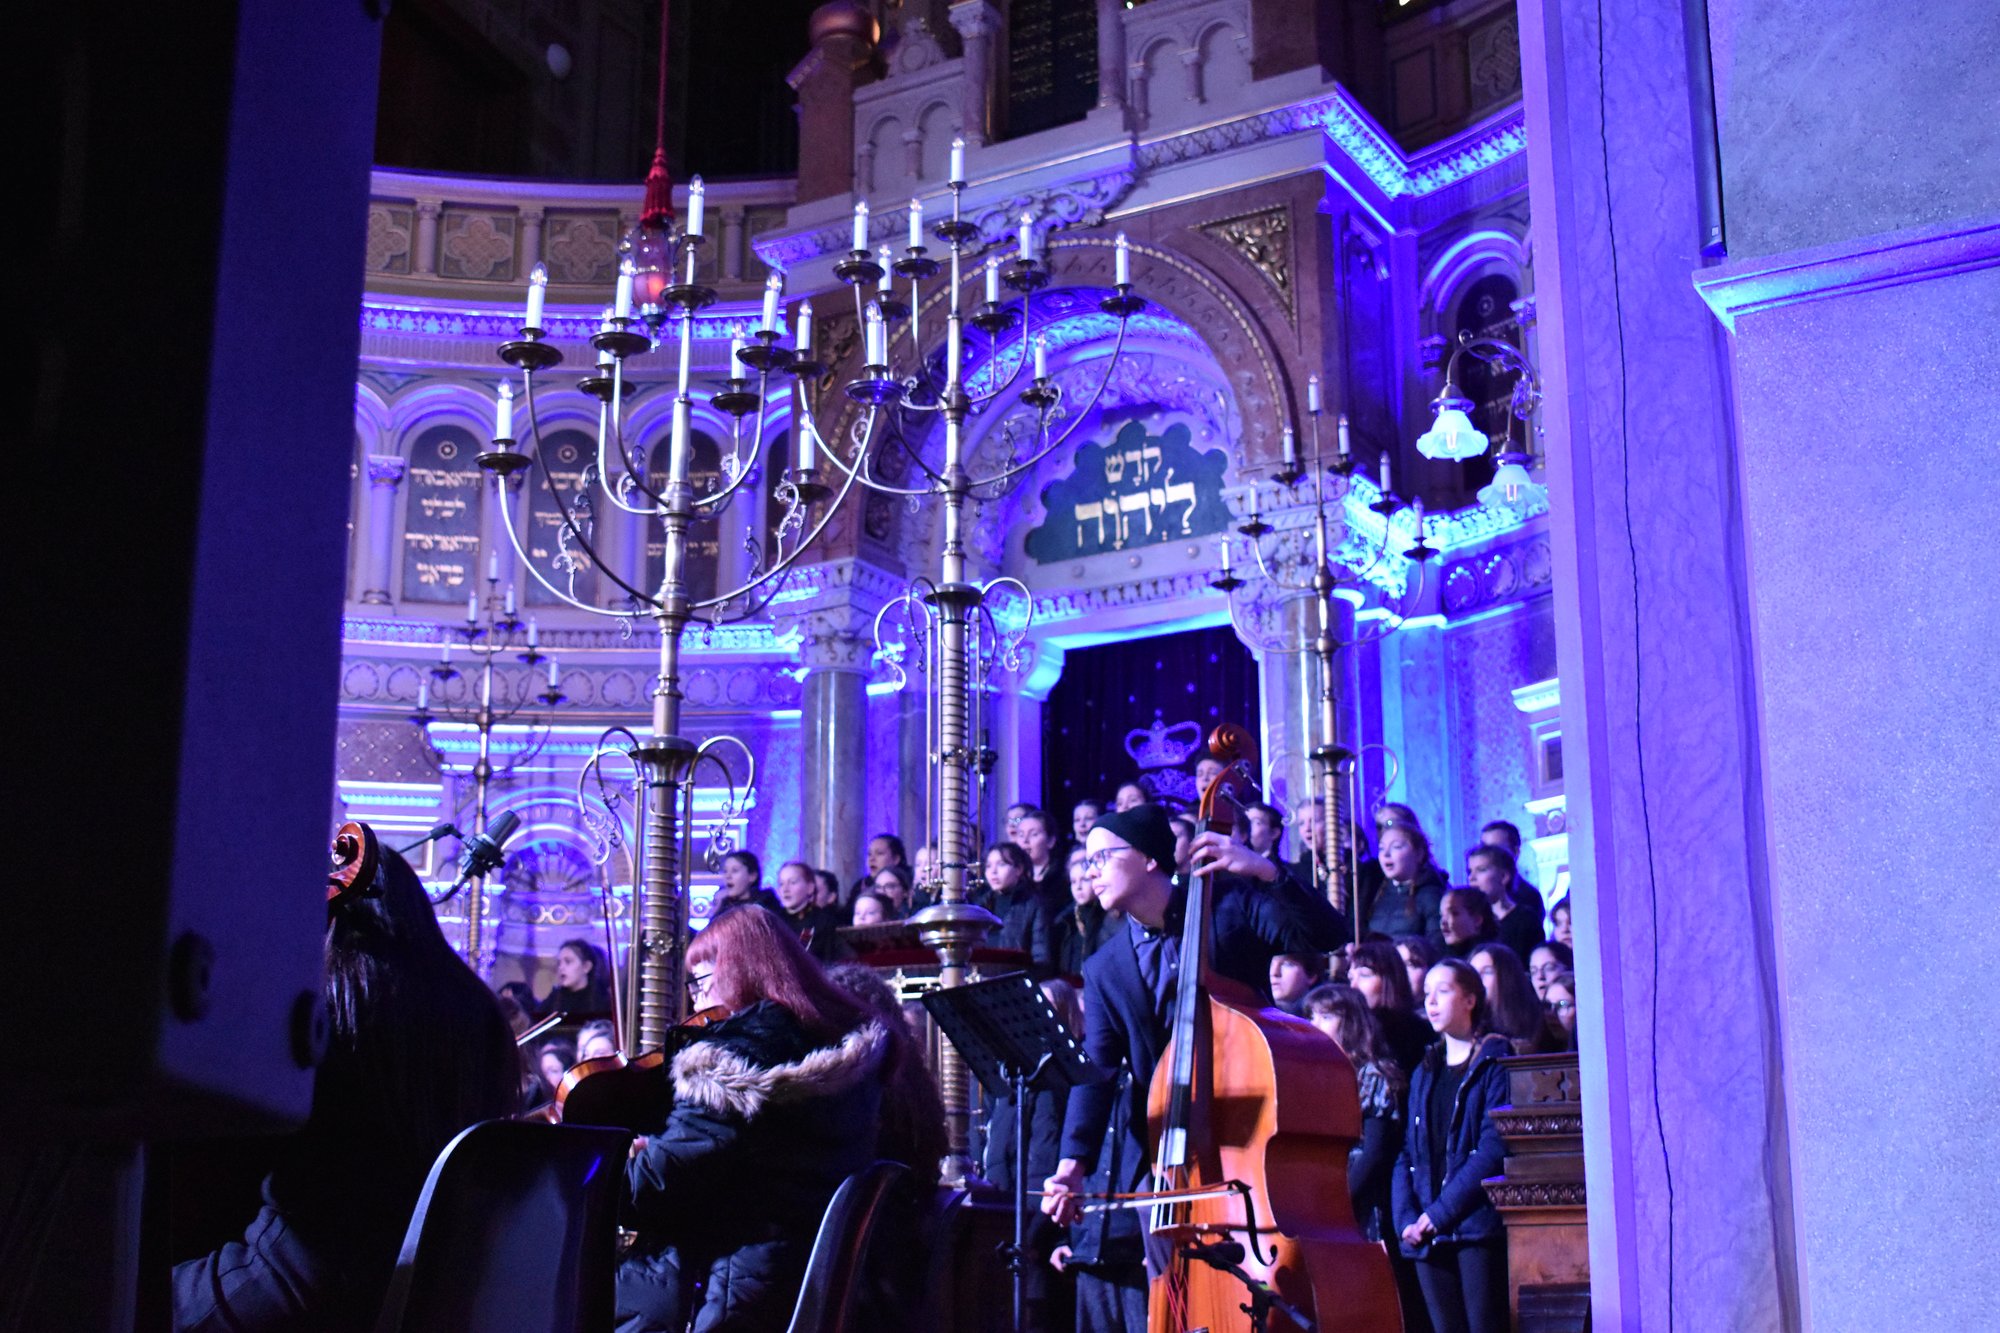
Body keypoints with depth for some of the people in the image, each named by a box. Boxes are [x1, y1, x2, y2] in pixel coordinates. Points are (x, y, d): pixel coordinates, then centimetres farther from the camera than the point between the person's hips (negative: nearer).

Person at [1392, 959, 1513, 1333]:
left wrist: (1439, 1213, -14)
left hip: (1478, 1228, -5)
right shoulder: (1425, 1072, 19)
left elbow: (1494, 1148, -10)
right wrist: (1406, 1219, -2)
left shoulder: (1495, 1061, 0)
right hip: (1428, 1234, 6)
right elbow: (1407, 1153, 14)